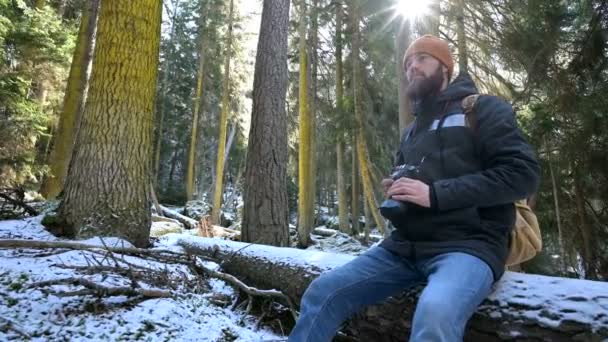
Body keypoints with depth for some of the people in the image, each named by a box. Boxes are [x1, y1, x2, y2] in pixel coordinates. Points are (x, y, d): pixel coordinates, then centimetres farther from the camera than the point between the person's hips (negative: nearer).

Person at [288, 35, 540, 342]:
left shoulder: (483, 109, 4)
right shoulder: (412, 131, 24)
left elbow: (522, 173, -8)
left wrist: (435, 194, -16)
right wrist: (393, 192, 7)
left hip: (467, 244, -6)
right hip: (405, 246, 6)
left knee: (435, 314, -38)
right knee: (323, 292, -9)